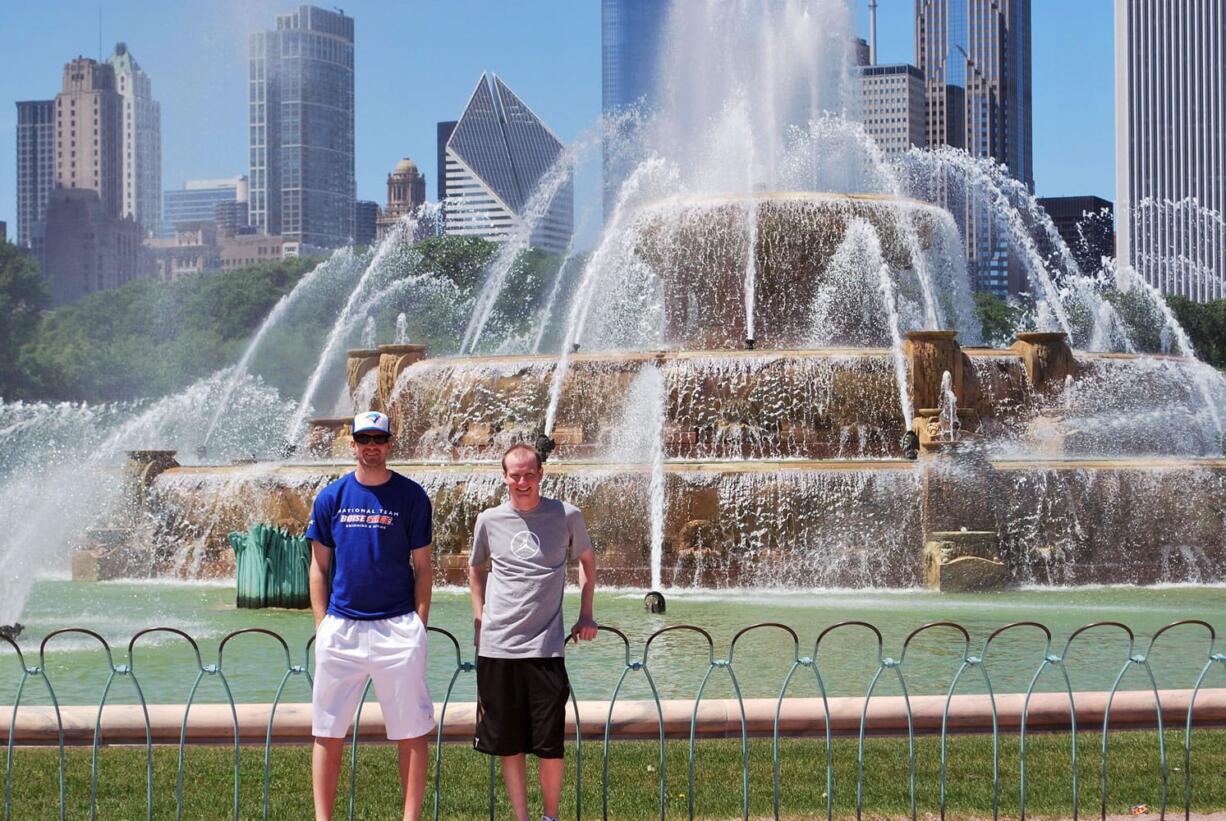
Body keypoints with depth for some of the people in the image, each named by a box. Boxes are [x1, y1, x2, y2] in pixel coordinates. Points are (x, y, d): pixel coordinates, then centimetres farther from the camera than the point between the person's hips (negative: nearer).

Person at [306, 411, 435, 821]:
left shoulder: (411, 496, 1)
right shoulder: (331, 496, 6)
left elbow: (422, 566, 4)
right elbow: (319, 566, 10)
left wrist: (419, 625, -3)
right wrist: (322, 625, 2)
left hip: (398, 628, -2)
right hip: (341, 628, 2)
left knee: (411, 730, 0)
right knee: (327, 729, 3)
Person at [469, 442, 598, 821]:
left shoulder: (566, 516, 0)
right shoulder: (489, 521, 4)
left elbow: (587, 560, 17)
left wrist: (586, 614, 10)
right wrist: (479, 617, 12)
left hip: (546, 646, -1)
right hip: (497, 647, 1)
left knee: (550, 744, -2)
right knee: (508, 744, 5)